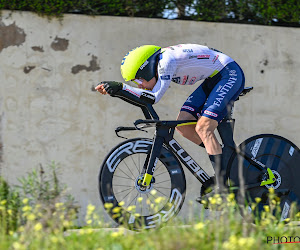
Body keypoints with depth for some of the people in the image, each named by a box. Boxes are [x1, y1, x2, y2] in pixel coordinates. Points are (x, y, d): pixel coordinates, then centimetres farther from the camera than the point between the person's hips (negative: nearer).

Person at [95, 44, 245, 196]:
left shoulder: (167, 61, -25)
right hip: (213, 79, 10)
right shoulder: (158, 64, 2)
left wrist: (121, 87, -28)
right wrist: (113, 89, -3)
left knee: (203, 128, -21)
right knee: (182, 124, -1)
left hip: (230, 74, -10)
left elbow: (154, 96, -27)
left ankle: (222, 185, -20)